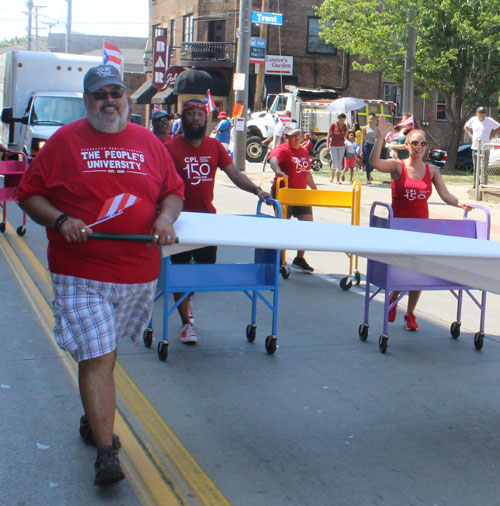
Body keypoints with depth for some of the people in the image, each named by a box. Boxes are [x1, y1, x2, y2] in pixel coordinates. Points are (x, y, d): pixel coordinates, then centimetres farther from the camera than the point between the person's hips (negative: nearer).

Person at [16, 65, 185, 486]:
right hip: (81, 275, -3)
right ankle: (106, 452, -5)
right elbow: (28, 194, 2)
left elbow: (174, 191, 15)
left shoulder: (149, 143, 9)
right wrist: (60, 220, -15)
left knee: (105, 353, 17)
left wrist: (166, 217, -6)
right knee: (96, 358, -9)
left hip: (138, 273, 3)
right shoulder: (64, 142, 1)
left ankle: (93, 421, 38)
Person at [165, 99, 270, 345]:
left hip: (208, 216, 4)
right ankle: (186, 323, 13)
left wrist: (256, 190, -11)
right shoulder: (172, 147, -6)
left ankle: (185, 300, 42)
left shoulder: (214, 146, 6)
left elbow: (234, 173, 3)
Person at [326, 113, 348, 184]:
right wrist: (327, 146, -10)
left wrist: (347, 129, -6)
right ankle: (332, 176, 9)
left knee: (340, 162, 2)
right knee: (335, 161, -15)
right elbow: (328, 135, -4)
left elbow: (345, 136, 9)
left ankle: (338, 179, 6)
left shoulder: (344, 125, 7)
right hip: (333, 146, -4)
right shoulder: (333, 125, -5)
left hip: (341, 146, 4)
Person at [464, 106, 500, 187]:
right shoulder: (473, 120, 5)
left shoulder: (489, 121, -3)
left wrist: (491, 136, -4)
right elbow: (466, 127, 22)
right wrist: (471, 136, 9)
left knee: (484, 167, -2)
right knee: (475, 167, 6)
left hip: (485, 147, -3)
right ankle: (475, 183, 12)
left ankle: (484, 184, 2)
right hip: (475, 147, 3)